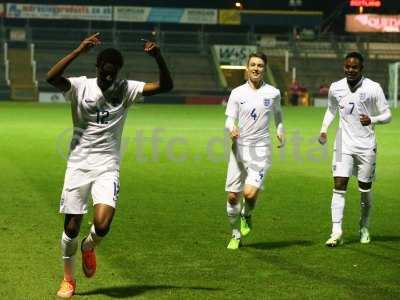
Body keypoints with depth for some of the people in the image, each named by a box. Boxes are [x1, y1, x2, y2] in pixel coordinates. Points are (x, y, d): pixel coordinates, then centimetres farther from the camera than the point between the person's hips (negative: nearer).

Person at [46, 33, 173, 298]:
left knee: (102, 225, -18)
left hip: (108, 169, 0)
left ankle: (89, 247, 19)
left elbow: (165, 86, -7)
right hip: (78, 166, 0)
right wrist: (79, 51, -33)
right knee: (71, 227, 4)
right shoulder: (81, 86, -5)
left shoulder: (126, 89, 0)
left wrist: (158, 58, -23)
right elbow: (52, 78, -25)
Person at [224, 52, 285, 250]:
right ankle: (236, 235, 22)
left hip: (261, 150, -1)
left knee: (250, 193, -18)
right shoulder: (237, 93, 1)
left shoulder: (273, 93, 3)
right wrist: (231, 129, -22)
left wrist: (280, 130, 10)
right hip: (239, 147, 1)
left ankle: (246, 215, 18)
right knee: (232, 196, 2)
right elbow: (229, 120, -1)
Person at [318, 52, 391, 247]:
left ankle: (364, 228, 30)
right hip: (344, 145, 1)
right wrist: (324, 130, 6)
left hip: (366, 147, -1)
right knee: (339, 186, -11)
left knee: (365, 189, 9)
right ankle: (336, 231, -14)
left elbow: (387, 115, -3)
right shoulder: (335, 88, 1)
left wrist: (372, 120, -23)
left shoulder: (373, 88, -8)